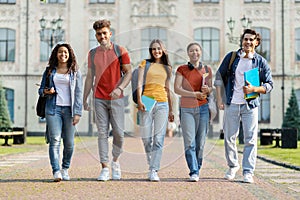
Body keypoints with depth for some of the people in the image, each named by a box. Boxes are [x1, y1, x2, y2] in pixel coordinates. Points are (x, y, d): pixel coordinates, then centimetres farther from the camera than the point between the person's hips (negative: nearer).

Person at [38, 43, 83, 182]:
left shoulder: (75, 71, 9)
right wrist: (46, 91, -6)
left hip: (69, 109, 0)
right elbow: (41, 89, 18)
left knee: (69, 142, 1)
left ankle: (65, 169, 21)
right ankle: (56, 171, -17)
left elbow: (78, 93, 5)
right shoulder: (49, 71, 12)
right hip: (53, 108, 0)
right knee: (55, 140, -11)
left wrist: (77, 113, -4)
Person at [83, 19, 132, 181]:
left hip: (116, 98, -2)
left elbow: (128, 73, -1)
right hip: (99, 99, 2)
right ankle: (104, 169, 1)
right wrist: (84, 99, 12)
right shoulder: (92, 53, 9)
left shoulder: (120, 51, 0)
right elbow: (89, 77, 14)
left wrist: (120, 88, -18)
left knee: (119, 133, -2)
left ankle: (115, 161, 23)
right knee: (102, 133, -1)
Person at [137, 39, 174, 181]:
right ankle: (151, 164, 22)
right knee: (146, 138, 0)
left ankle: (154, 171, -8)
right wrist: (139, 100, -14)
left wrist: (170, 110, 16)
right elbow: (139, 83, 0)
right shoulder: (145, 64, 8)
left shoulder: (167, 68, 16)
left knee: (159, 139, -7)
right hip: (146, 103, -1)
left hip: (162, 104, 2)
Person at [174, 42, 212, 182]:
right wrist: (194, 94, -15)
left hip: (202, 108, 2)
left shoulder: (207, 70, 11)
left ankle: (197, 169, 15)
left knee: (200, 142, 2)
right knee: (189, 142, -9)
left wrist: (207, 90, -8)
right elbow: (177, 89, -4)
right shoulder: (182, 69, 5)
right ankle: (193, 172, -8)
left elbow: (210, 89, 17)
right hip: (186, 109, -2)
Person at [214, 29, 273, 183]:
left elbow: (269, 85, 3)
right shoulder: (231, 57, 3)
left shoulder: (261, 62, 2)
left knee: (250, 140, -4)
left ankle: (248, 172, 1)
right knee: (229, 138, 6)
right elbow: (219, 76, 9)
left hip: (250, 105, -1)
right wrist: (219, 98, 2)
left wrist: (254, 89, -15)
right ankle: (233, 166, 27)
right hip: (231, 104, 1)